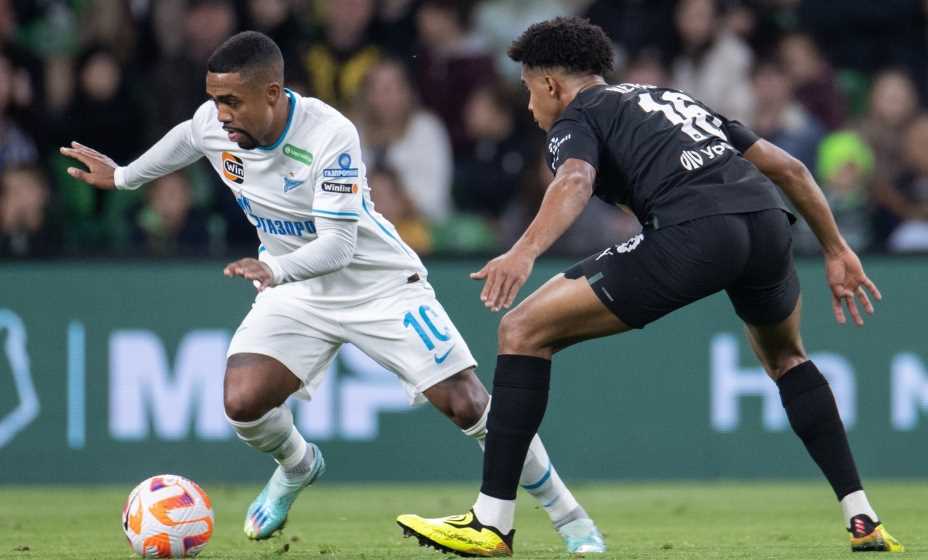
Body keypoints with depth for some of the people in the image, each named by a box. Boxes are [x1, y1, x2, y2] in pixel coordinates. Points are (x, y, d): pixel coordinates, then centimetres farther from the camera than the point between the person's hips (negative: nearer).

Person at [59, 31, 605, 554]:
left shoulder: (330, 135, -31)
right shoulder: (212, 124, -14)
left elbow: (338, 244, -34)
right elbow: (186, 138, 13)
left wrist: (274, 269, -51)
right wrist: (123, 177, 26)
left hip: (381, 284, -4)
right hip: (297, 294, 4)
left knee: (467, 403, -12)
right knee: (243, 403, -18)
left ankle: (568, 515, 7)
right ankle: (298, 467, 19)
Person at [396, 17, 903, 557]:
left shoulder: (576, 118, 16)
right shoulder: (677, 98, 36)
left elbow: (574, 183, -10)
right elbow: (790, 168, 33)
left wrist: (525, 252, -25)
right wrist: (836, 251, 40)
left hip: (692, 230, -7)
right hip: (768, 221, 7)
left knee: (523, 331, 3)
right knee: (786, 356, 37)